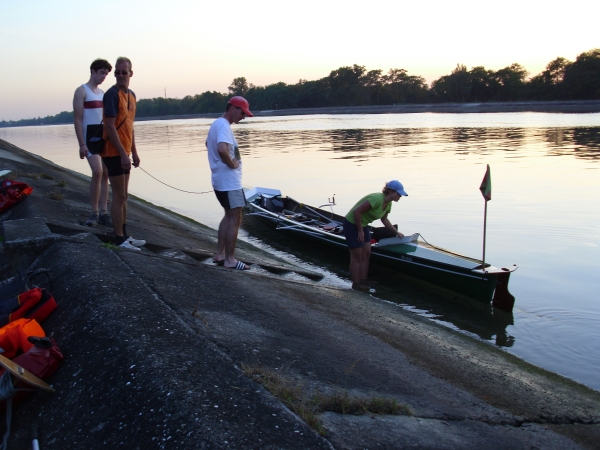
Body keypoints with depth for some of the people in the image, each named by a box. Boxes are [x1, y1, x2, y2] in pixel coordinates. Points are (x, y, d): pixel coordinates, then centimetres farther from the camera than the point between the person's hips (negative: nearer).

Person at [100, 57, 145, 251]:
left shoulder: (131, 95, 12)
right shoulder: (112, 95, -14)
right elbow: (110, 127, -19)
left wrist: (133, 152, 17)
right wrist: (123, 154, -22)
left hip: (124, 152, 9)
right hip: (114, 153, -8)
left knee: (123, 195, 14)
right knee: (119, 196, -4)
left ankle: (125, 235, 23)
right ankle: (119, 239, 3)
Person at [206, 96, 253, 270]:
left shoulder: (216, 124, 14)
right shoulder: (224, 126, -18)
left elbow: (209, 144, 31)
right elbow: (222, 149, -36)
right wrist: (232, 164, -18)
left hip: (221, 180, 10)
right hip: (229, 181, -10)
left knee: (229, 216, 19)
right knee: (235, 219, -4)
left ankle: (220, 254, 23)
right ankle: (229, 259, 2)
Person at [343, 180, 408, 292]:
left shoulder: (388, 204, -1)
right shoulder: (377, 199, -30)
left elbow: (384, 220, 18)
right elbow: (357, 211, -31)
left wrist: (396, 232, 14)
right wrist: (360, 231, -22)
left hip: (363, 225, 9)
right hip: (352, 225, -9)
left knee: (366, 254, 9)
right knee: (357, 257, -2)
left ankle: (363, 282, 18)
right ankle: (356, 285, 9)